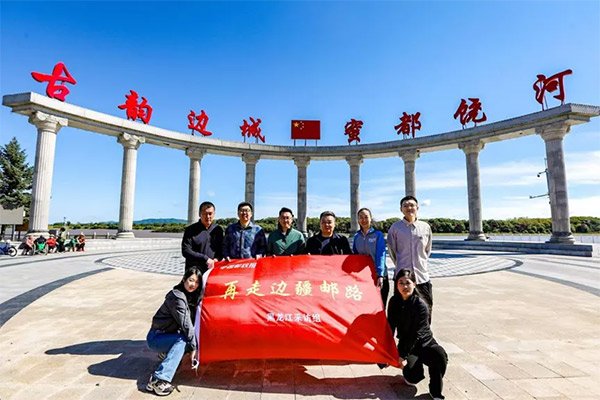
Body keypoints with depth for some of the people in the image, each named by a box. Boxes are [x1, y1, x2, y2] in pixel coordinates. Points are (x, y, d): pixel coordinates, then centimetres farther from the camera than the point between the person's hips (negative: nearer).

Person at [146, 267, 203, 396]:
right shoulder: (177, 297, -24)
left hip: (170, 336, 8)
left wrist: (194, 344, -9)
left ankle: (167, 353, 8)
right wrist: (193, 347, -22)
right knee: (183, 340, -31)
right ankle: (158, 380, -33)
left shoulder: (192, 296, 2)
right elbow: (186, 324, -25)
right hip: (156, 337, -8)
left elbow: (194, 321, 1)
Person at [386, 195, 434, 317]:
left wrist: (420, 263, 13)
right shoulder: (395, 227, -2)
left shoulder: (425, 227, 3)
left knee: (427, 307, 11)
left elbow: (428, 250, 16)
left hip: (422, 275, 2)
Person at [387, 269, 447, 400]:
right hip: (405, 343, 2)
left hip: (425, 342, -2)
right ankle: (417, 366, 14)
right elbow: (390, 327, -1)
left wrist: (403, 356, -19)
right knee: (411, 377, -23)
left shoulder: (421, 306, -20)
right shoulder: (394, 301, -7)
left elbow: (416, 334, -19)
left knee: (440, 355, -34)